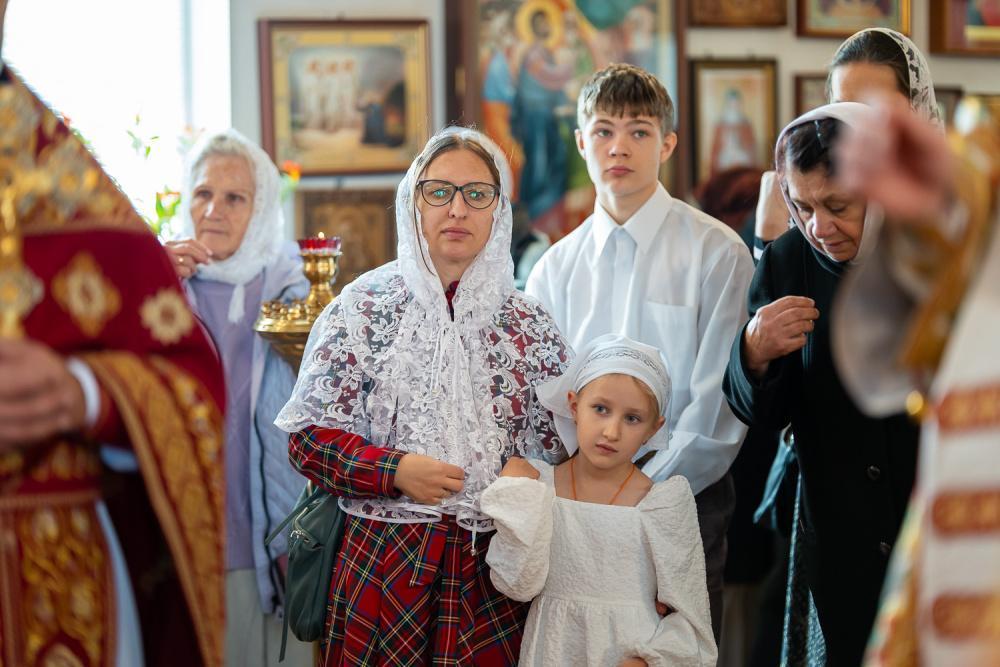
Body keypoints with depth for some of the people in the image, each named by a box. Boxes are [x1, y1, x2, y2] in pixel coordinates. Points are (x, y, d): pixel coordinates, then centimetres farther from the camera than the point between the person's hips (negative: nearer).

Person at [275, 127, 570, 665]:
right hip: (384, 559, -2)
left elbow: (560, 449, 12)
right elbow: (308, 437, -2)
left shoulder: (527, 326, 7)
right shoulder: (365, 308, 0)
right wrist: (395, 470, -15)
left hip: (495, 563, 2)